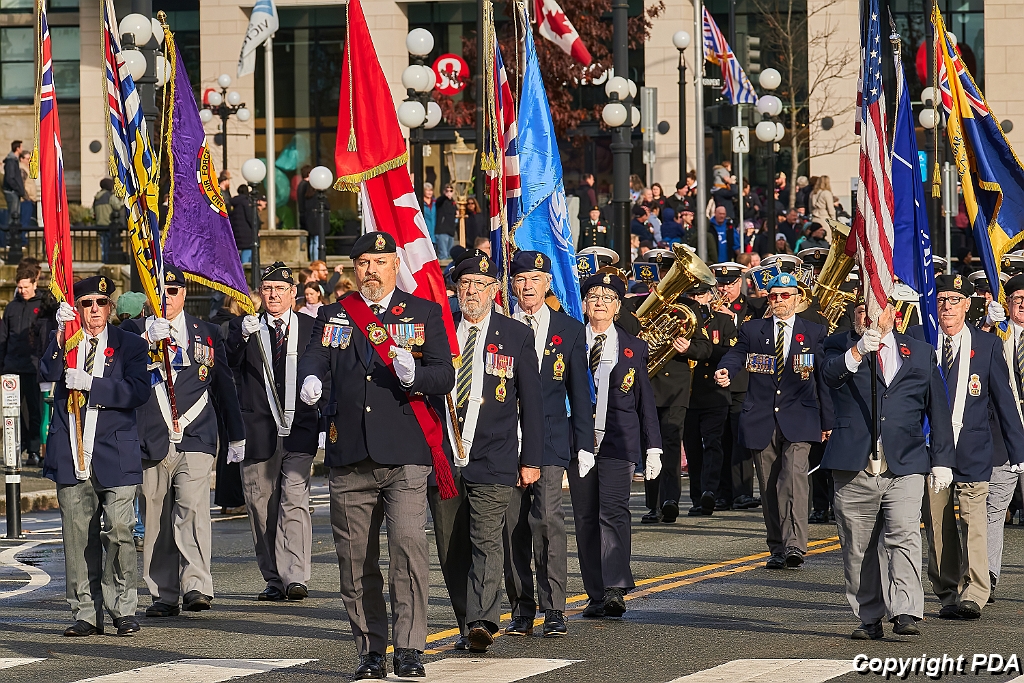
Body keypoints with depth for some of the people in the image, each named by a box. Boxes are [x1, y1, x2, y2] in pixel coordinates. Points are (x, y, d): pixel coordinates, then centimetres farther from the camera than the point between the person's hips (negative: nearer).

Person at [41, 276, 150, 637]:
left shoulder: (130, 346, 7)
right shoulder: (63, 343, 12)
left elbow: (138, 391, -8)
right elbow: (47, 374, -7)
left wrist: (90, 384, -16)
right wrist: (61, 334, -19)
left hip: (114, 457, -2)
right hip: (71, 459, 2)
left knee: (118, 531, -10)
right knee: (78, 538, 4)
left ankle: (123, 610, 1)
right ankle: (86, 615, 10)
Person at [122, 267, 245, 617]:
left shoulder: (207, 333, 14)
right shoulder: (133, 331, 10)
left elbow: (224, 386, 19)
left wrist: (236, 436, 20)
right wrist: (147, 340, -20)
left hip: (196, 439, -1)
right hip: (152, 441, 1)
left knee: (192, 508, -18)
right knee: (157, 520, 2)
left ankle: (196, 586, -23)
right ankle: (164, 596, 8)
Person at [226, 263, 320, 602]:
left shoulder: (312, 328, 9)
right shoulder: (243, 327, 8)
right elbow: (230, 364, -10)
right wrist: (242, 337, -29)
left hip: (299, 429, -1)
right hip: (258, 431, 1)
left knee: (294, 500, -14)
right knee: (262, 507, 4)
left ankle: (295, 577, -19)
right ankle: (273, 579, 12)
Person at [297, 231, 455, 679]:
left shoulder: (424, 313, 9)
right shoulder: (332, 317, 14)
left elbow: (444, 377, 0)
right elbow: (314, 357, -3)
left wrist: (412, 374, -22)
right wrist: (311, 379, -27)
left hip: (405, 456, -3)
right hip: (349, 458, 3)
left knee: (409, 544, -16)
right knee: (356, 559, 5)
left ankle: (408, 647, -11)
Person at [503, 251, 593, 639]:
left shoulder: (569, 330, 8)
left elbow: (579, 391, 9)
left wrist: (584, 443, 4)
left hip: (550, 439, -1)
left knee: (547, 517, -14)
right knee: (513, 524, 2)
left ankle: (553, 609, -9)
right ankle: (522, 610, 11)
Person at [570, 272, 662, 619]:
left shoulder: (634, 348, 10)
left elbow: (646, 401, 12)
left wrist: (654, 447, 7)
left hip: (618, 442, -1)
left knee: (613, 512, -15)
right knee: (586, 518, 2)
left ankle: (616, 590, -22)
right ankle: (596, 594, 7)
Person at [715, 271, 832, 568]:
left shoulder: (814, 333, 9)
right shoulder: (752, 330, 12)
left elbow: (824, 377, 10)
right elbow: (736, 355, -3)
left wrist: (827, 421, 8)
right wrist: (724, 371, -27)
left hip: (798, 421, -2)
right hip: (761, 420, 2)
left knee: (794, 476, -19)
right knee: (769, 486, 5)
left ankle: (795, 545, -25)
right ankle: (777, 549, 13)